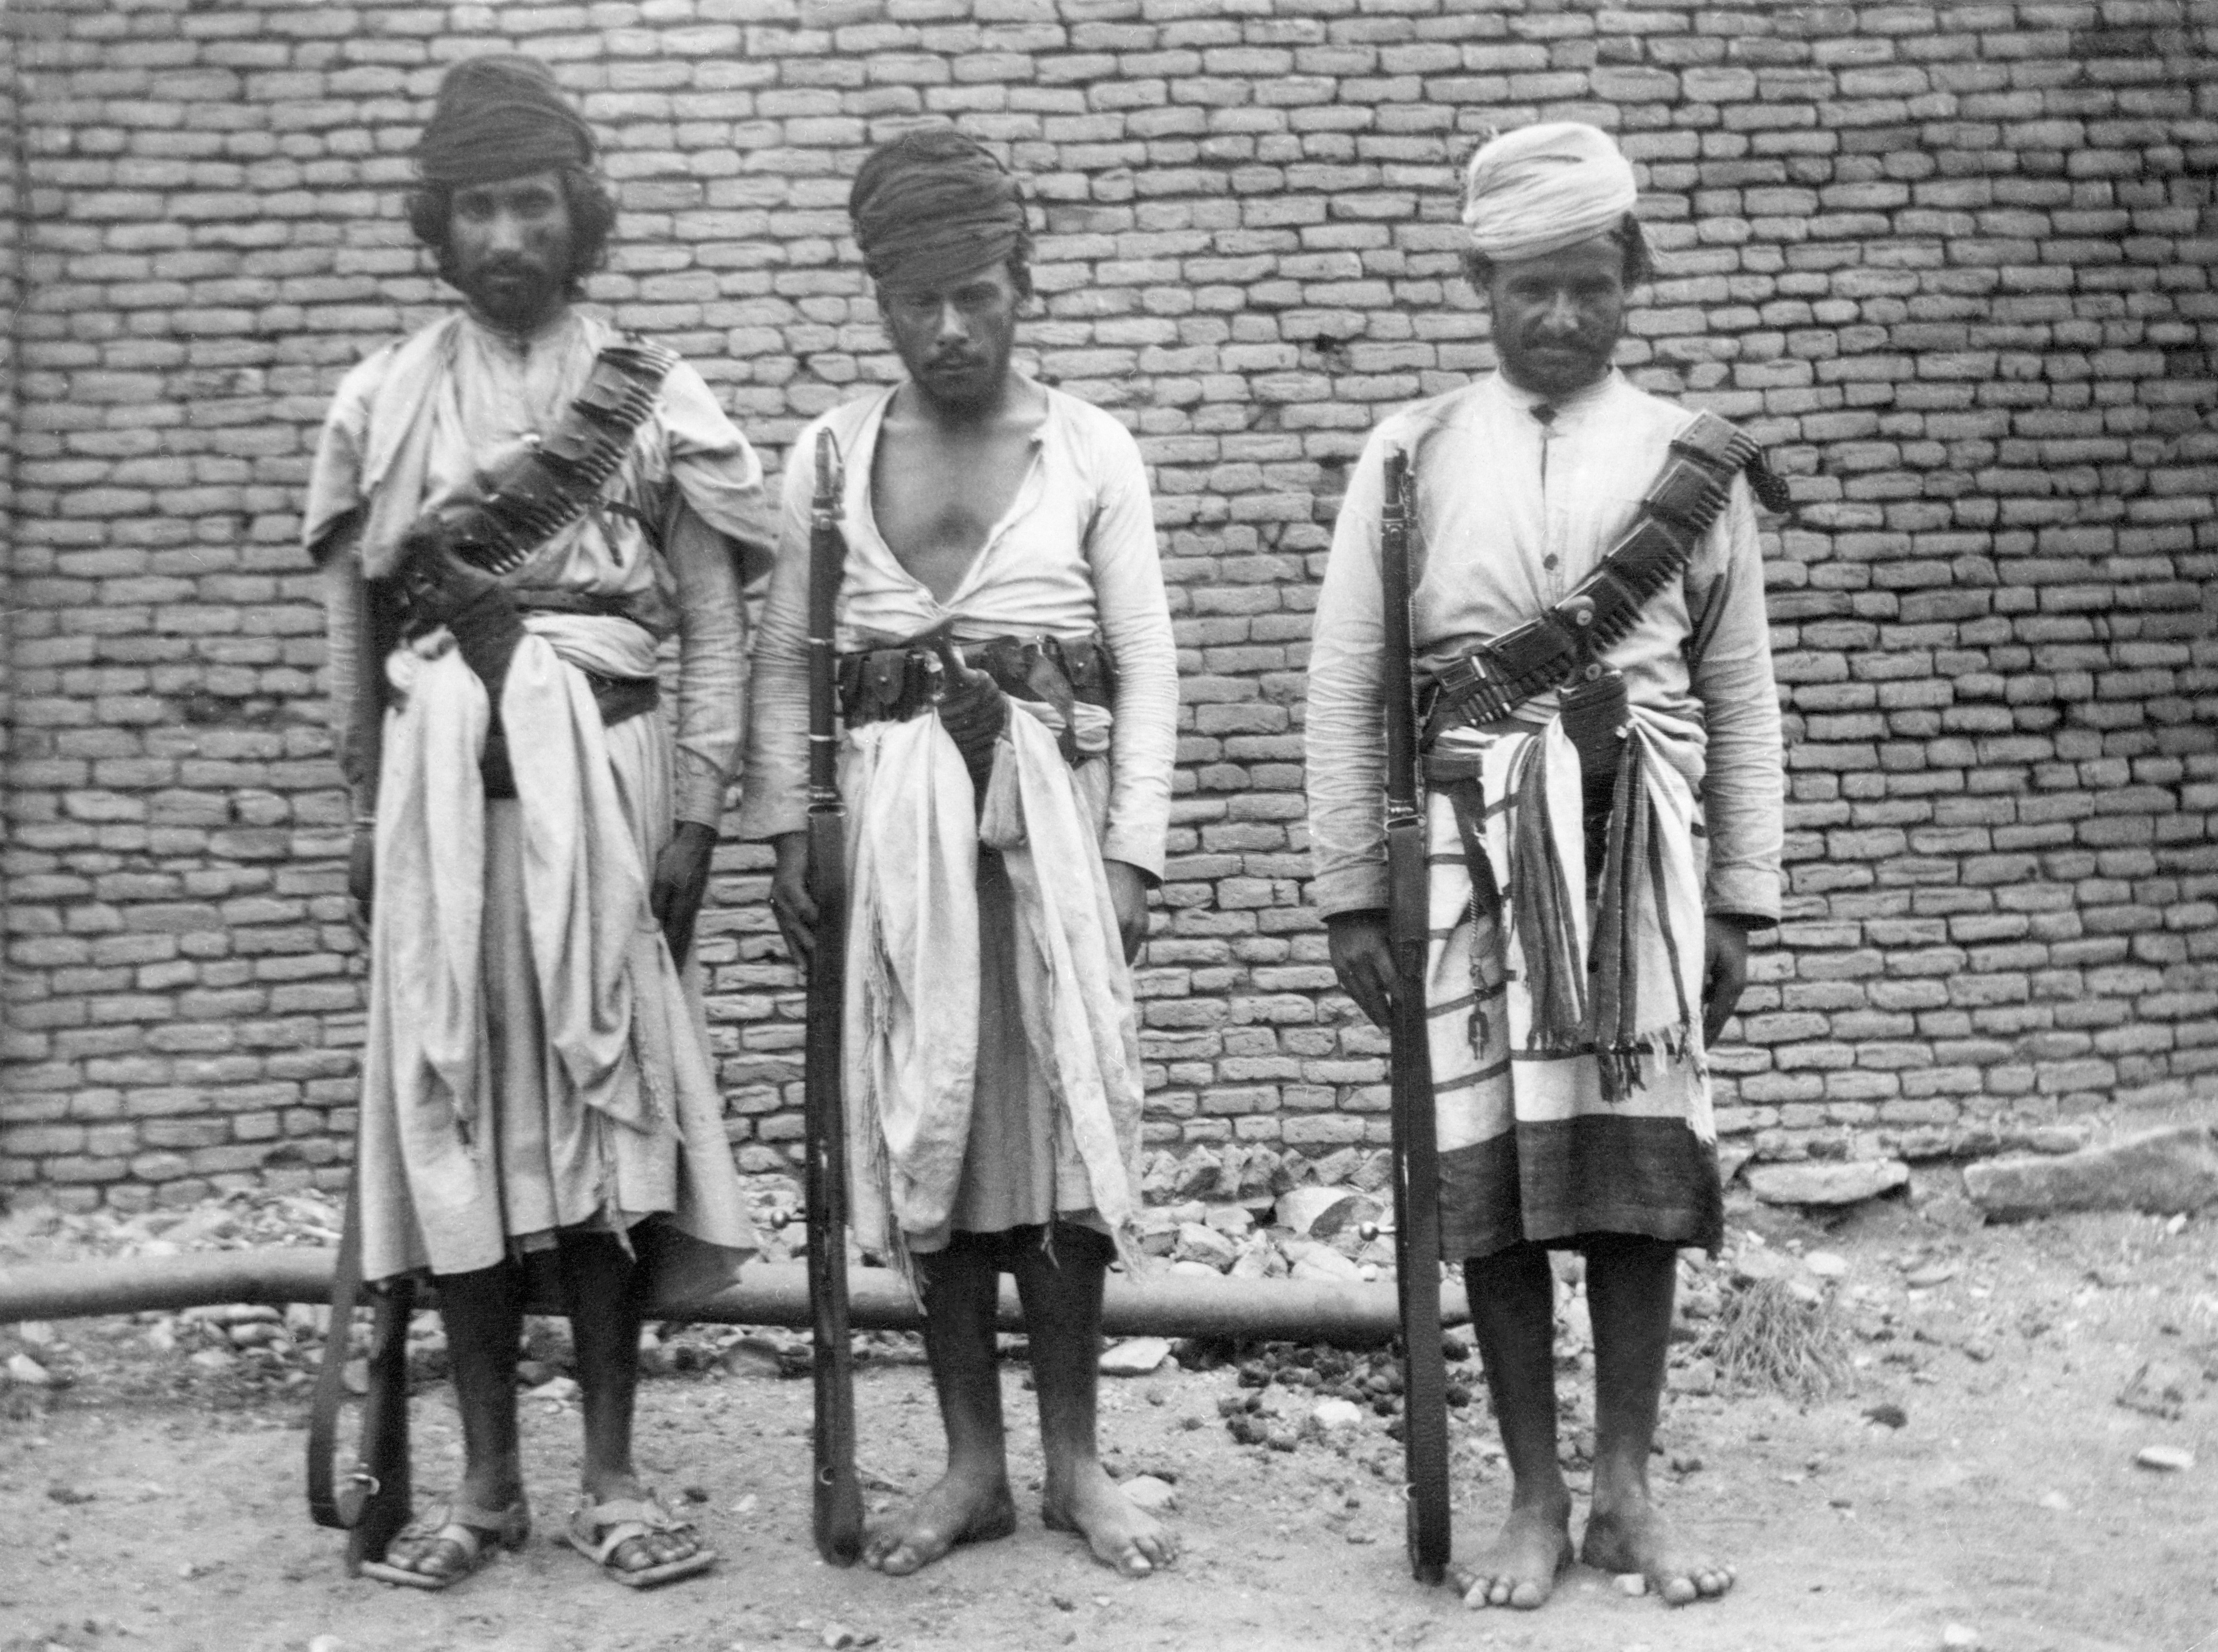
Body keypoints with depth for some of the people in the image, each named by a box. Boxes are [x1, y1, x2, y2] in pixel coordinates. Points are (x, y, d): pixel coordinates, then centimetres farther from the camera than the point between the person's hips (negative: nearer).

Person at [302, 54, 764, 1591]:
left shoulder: (655, 396, 3)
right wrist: (371, 810, 8)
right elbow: (354, 628, 13)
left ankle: (612, 1475, 11)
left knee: (606, 1103, 0)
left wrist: (696, 812, -6)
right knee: (451, 1107, 3)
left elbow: (716, 625, 1)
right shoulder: (382, 401, 10)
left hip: (600, 770, -2)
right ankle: (487, 1478, 14)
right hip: (440, 780, 2)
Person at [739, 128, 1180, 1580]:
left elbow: (1146, 664, -1)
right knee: (922, 1126, 4)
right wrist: (787, 832, 1)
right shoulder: (830, 453, 8)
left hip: (1050, 798, -2)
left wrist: (1133, 851, -8)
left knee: (1059, 1116, 1)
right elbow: (786, 661, 9)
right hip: (893, 812, 2)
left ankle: (1074, 1459, 13)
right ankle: (973, 1461, 15)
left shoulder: (1092, 452, 2)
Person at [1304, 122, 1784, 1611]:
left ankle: (1630, 1490, 18)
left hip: (1641, 846, 1)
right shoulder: (1414, 455, 5)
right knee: (1488, 1178, 2)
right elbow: (1345, 686, 5)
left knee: (1641, 1164, 3)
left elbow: (1741, 696, 10)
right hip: (1469, 847, 0)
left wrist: (1742, 900, 7)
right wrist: (1350, 895, 2)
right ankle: (1536, 1500, 15)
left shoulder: (1693, 462, 8)